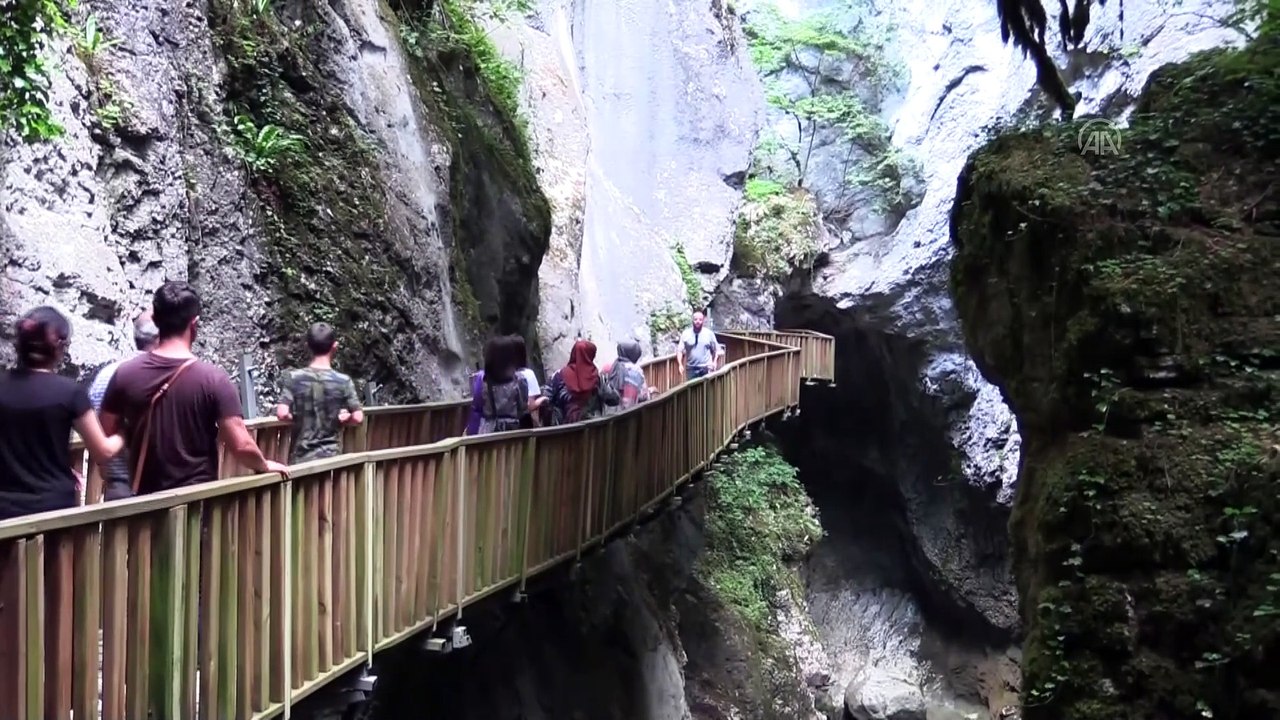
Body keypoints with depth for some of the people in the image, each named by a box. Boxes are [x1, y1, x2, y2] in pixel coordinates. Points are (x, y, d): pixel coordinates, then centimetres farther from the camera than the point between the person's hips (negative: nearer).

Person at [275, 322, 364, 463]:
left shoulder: (295, 378, -6)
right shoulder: (343, 381, -7)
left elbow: (282, 413, -14)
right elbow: (358, 418, -10)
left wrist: (299, 419, 5)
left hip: (300, 458, 1)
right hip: (329, 457, -1)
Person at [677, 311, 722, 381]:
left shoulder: (709, 334, 4)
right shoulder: (685, 334, 2)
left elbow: (716, 350, 13)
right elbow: (679, 350, 0)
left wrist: (714, 363, -1)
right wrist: (680, 365, -13)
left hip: (706, 369, 0)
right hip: (691, 369, 0)